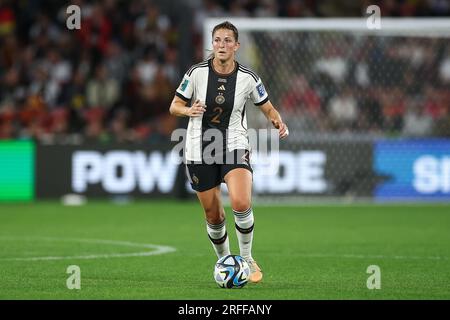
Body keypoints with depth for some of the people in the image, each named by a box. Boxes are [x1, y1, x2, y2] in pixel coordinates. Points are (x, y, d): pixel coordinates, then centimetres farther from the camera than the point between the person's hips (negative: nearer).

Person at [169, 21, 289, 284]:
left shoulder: (248, 78, -4)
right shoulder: (197, 73, -5)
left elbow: (268, 108, 8)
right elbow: (174, 106, 4)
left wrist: (279, 123, -13)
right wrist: (189, 110, -18)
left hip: (234, 147, -1)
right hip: (200, 151, 1)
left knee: (241, 204, -25)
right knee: (213, 215, 6)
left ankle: (247, 259, -4)